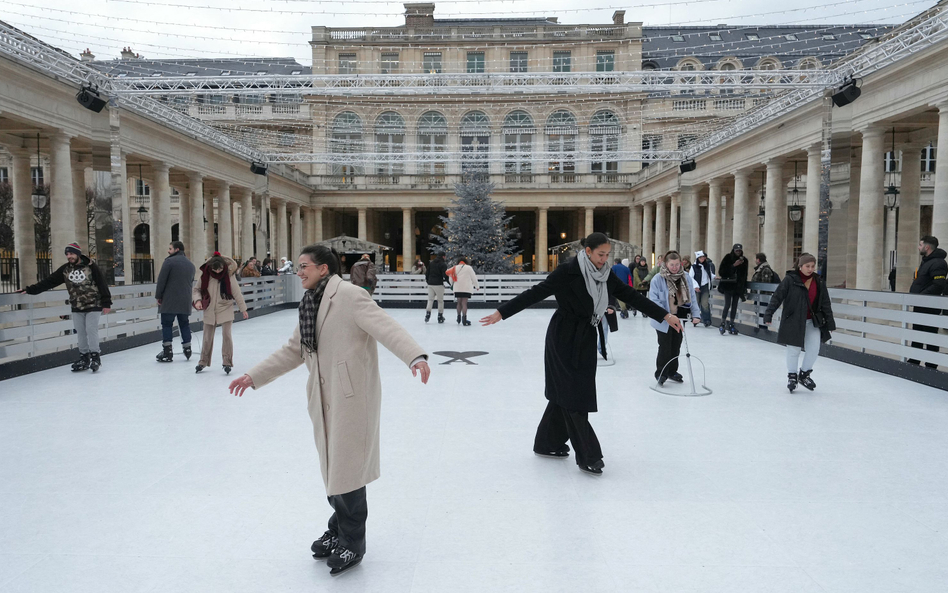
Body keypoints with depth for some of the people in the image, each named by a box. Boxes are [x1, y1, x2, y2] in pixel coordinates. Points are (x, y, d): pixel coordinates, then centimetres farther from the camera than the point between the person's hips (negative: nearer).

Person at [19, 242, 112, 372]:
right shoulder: (65, 269, 5)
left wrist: (106, 303, -10)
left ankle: (95, 356, 1)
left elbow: (102, 284, -8)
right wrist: (30, 290, 1)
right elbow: (48, 282, 6)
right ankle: (84, 357, 15)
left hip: (93, 305, -5)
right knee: (81, 333, 6)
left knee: (91, 330, -8)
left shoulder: (90, 266, -8)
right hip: (77, 308, 5)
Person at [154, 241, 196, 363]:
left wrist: (158, 296, -2)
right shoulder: (190, 264, 14)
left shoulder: (169, 261, -9)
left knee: (167, 325, 1)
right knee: (184, 324, 14)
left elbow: (161, 280, -10)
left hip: (169, 300, -6)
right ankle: (187, 349, 15)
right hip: (185, 301, 6)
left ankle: (167, 352, -1)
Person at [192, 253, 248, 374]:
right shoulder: (206, 275, -7)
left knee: (226, 334, -11)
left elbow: (237, 293, -6)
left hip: (225, 310, -2)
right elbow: (196, 289, 6)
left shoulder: (228, 275, -11)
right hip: (210, 311, 2)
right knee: (207, 337, 11)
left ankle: (227, 362, 0)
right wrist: (197, 300, -13)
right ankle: (203, 362, 27)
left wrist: (243, 309, -2)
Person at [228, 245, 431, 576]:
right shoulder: (311, 305, 14)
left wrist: (416, 356, -40)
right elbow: (293, 351, 21)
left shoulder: (349, 295, -13)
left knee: (346, 469, 2)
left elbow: (386, 327, -24)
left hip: (351, 397, -8)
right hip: (323, 400, 8)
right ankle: (339, 529, 38)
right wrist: (254, 377, 21)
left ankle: (352, 543, 20)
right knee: (331, 468, 18)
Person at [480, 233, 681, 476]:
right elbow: (536, 293, -17)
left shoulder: (606, 275, 4)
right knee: (574, 395, -3)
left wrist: (665, 315, 8)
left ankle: (548, 444, 29)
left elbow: (632, 296, 8)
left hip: (586, 339, 7)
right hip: (564, 338, -7)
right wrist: (501, 312, -20)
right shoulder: (568, 272, -16)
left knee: (566, 393, 14)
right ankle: (588, 456, 4)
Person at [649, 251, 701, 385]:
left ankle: (672, 371, 33)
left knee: (676, 346, 16)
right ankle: (661, 373, 17)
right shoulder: (658, 279, -16)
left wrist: (696, 314, -8)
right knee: (665, 347, -1)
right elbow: (653, 299, -18)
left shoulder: (686, 277, -2)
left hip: (679, 318, 5)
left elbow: (692, 298, 2)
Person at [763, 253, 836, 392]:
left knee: (814, 349, -1)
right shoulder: (790, 279, -11)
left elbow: (825, 304, 6)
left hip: (813, 322, 4)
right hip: (792, 321, -3)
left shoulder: (819, 282, 2)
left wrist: (830, 323, 6)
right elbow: (777, 297, -12)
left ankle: (804, 373, 23)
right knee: (793, 350, 4)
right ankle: (792, 376, 25)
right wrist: (769, 313, -18)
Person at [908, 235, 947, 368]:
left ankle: (931, 365, 7)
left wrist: (920, 296, -24)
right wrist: (913, 290, 11)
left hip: (930, 308, -10)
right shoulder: (925, 261, 14)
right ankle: (914, 361, 28)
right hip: (919, 306, 10)